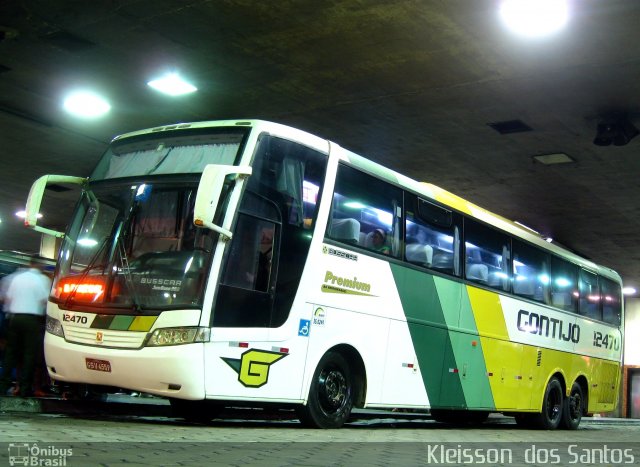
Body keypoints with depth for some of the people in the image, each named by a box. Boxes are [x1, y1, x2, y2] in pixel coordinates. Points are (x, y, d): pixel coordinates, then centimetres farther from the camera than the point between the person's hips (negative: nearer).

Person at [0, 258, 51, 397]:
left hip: (15, 317, 4)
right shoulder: (43, 279, -5)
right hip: (33, 318, -4)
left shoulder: (16, 277, 8)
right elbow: (46, 300, -13)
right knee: (30, 353, 2)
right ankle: (24, 388, 2)